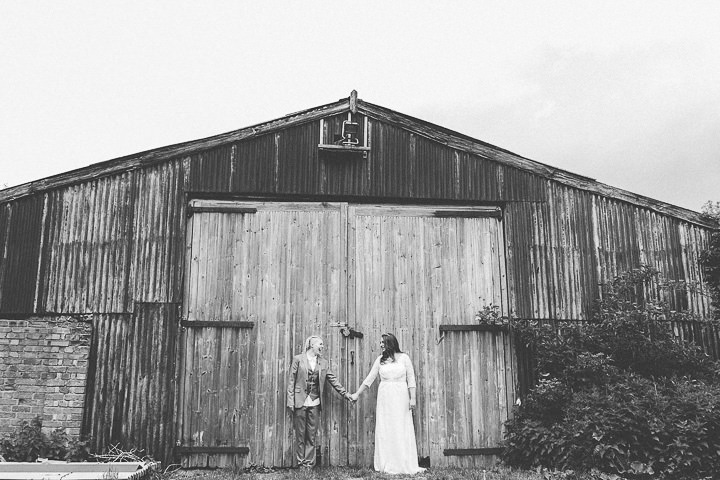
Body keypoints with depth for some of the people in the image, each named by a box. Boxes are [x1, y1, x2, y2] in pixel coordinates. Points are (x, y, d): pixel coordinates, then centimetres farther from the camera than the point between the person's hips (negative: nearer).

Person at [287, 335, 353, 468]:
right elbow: (291, 381, -2)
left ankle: (309, 463, 12)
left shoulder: (323, 362, 10)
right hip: (300, 402, -3)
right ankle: (301, 462, 13)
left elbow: (333, 379, 14)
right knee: (300, 434, 4)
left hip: (315, 403, 3)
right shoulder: (298, 359, -1)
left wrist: (345, 393, 10)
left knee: (311, 435, 5)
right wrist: (290, 401, -7)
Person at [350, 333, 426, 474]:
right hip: (385, 398, 2)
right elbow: (369, 379, 10)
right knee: (385, 431, 1)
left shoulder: (404, 357, 1)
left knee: (402, 430, -1)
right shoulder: (380, 360, 7)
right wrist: (357, 394, 9)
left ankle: (406, 465, 5)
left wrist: (412, 398, -6)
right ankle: (388, 465, 6)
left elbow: (411, 379, 0)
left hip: (401, 398, -2)